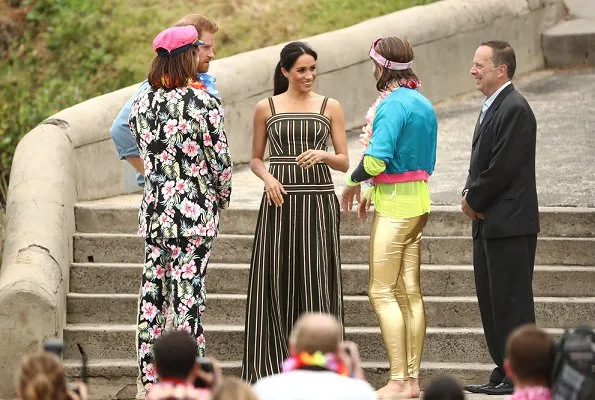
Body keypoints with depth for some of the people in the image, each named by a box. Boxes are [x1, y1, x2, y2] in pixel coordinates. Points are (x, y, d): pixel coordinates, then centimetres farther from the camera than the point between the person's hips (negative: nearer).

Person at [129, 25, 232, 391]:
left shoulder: (143, 102, 4)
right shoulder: (203, 102, -12)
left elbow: (145, 153, 12)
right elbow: (220, 162, -8)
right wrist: (223, 197, 9)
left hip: (153, 209, 6)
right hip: (194, 212, -5)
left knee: (152, 293, 9)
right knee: (188, 295, -3)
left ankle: (151, 378, 14)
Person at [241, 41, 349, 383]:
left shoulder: (330, 107, 6)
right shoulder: (266, 108, 7)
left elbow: (345, 162, 6)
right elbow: (256, 159, 13)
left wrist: (323, 155, -14)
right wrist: (268, 178, -7)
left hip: (319, 202, 0)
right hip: (280, 202, 0)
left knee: (316, 281, -2)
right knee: (275, 279, -2)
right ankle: (273, 365, 5)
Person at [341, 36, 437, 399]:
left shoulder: (393, 104, -16)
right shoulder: (423, 104, 13)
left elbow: (376, 160, -24)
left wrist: (353, 183, -3)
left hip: (395, 205, -9)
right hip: (418, 200, 9)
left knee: (382, 292, -5)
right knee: (410, 291, 10)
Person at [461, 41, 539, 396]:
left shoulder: (514, 109, -15)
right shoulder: (492, 107, 17)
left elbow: (504, 167, -20)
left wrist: (473, 200, -9)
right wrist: (471, 196, 3)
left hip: (510, 224, -10)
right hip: (490, 223, 10)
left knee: (511, 302, -6)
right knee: (492, 301, 13)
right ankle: (503, 373, 19)